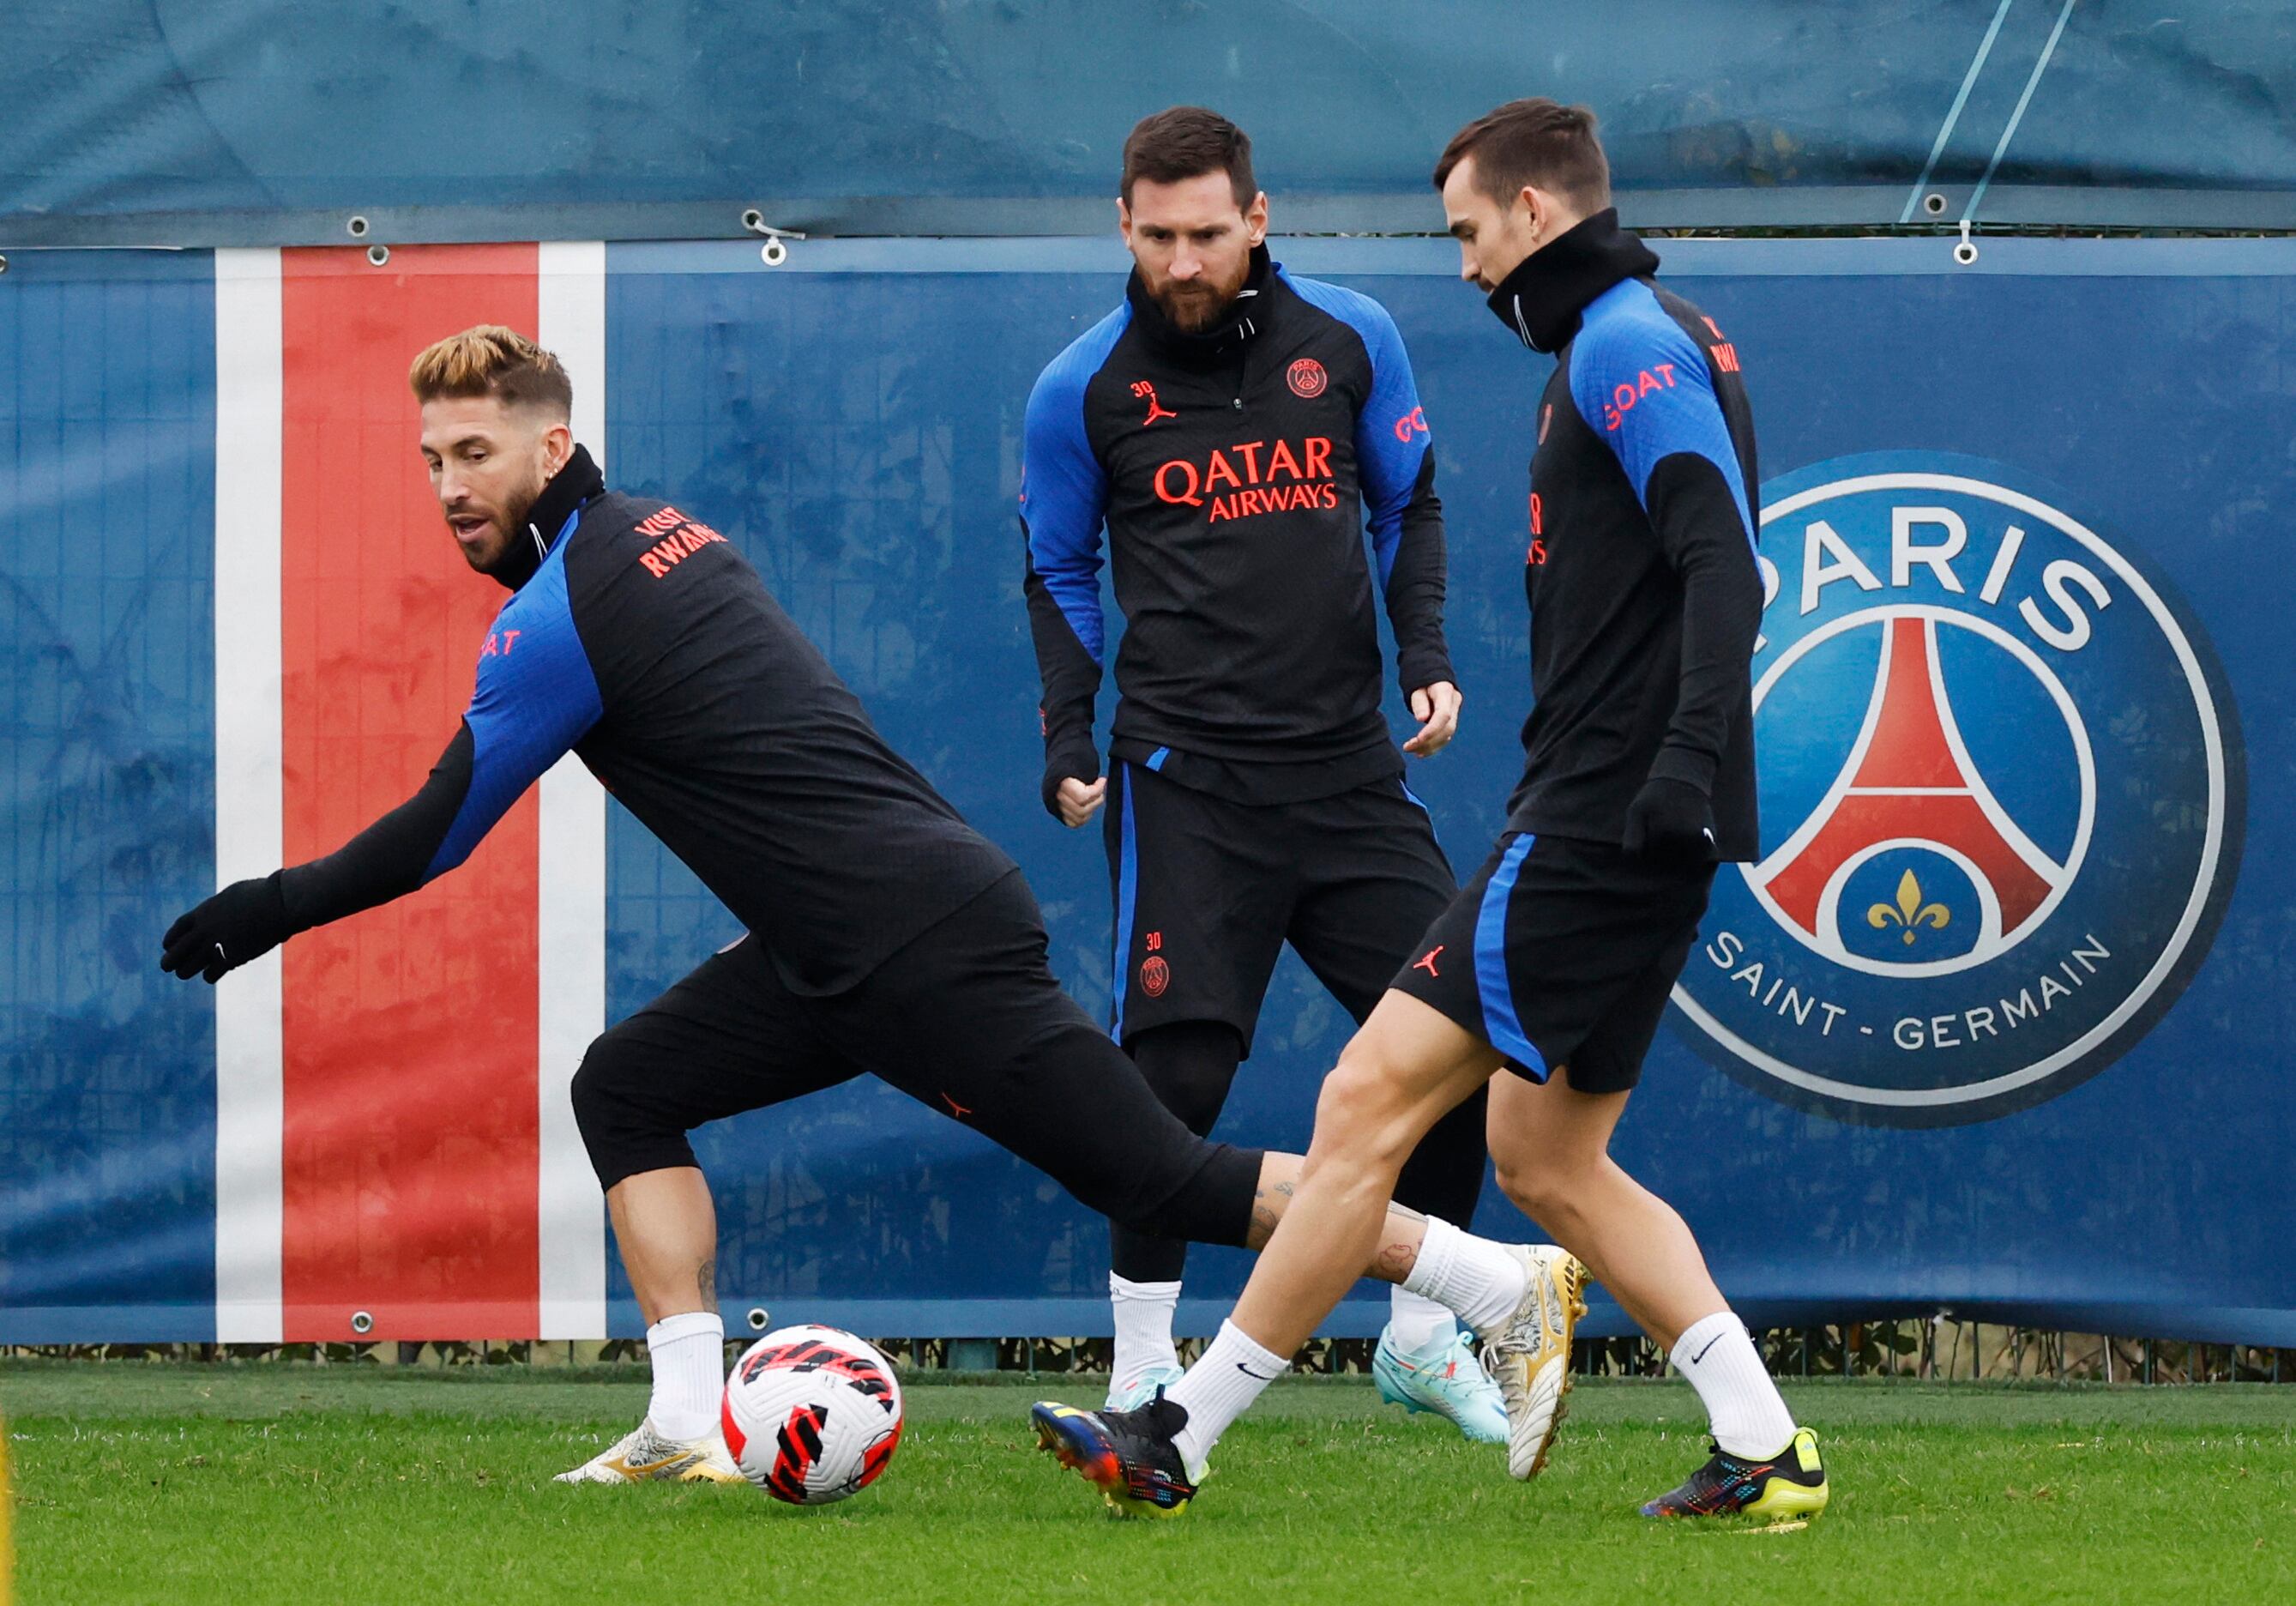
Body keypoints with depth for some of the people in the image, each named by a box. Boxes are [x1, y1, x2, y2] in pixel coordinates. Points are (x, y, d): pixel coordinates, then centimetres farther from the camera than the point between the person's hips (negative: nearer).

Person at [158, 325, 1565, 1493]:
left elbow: (436, 838, -6)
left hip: (921, 949, -10)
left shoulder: (561, 614, -12)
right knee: (627, 1091, 11)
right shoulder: (658, 531, 14)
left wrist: (273, 909, 5)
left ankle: (1507, 1278, -5)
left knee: (1161, 1181, -8)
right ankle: (692, 1427, 3)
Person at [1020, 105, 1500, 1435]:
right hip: (1188, 769, -3)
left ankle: (1424, 1338, 18)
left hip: (1349, 763, 3)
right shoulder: (1084, 389, -1)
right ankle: (1143, 1376, 1)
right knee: (1178, 1065, -12)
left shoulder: (1349, 338, 4)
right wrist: (1068, 742, 0)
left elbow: (1408, 505, 16)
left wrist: (1427, 653, 2)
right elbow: (1061, 576, 11)